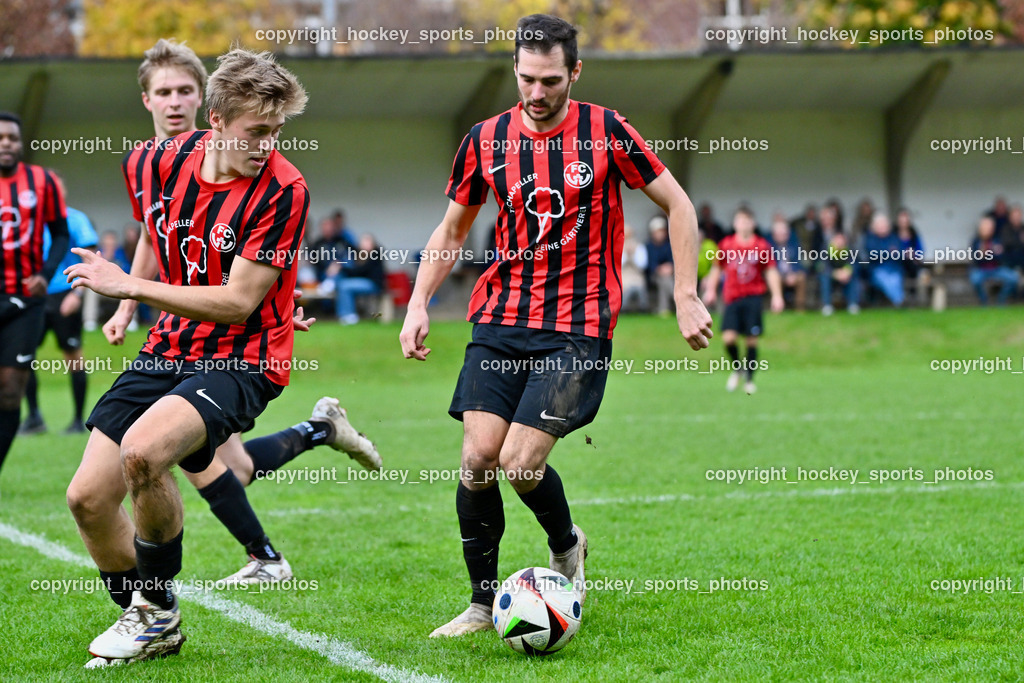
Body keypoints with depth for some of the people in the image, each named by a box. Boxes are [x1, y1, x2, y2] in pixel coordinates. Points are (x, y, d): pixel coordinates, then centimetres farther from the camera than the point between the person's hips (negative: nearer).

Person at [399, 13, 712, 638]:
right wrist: (418, 304, 5)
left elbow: (677, 205, 3)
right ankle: (483, 603, 7)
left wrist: (686, 296, -2)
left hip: (578, 328, -3)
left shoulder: (605, 131, -4)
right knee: (478, 456, -9)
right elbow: (452, 230, 17)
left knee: (520, 463, -14)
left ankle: (566, 545, 19)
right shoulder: (487, 140, 5)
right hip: (501, 321, 3)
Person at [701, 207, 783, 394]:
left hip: (753, 296, -1)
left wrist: (777, 295, 0)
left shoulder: (761, 245, 1)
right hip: (732, 298, 1)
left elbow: (771, 271, 6)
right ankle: (736, 368, 15)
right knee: (728, 337, -13)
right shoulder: (726, 245, 4)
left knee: (752, 339, -4)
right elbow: (717, 269, 15)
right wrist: (710, 289, 9)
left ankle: (750, 379, 9)